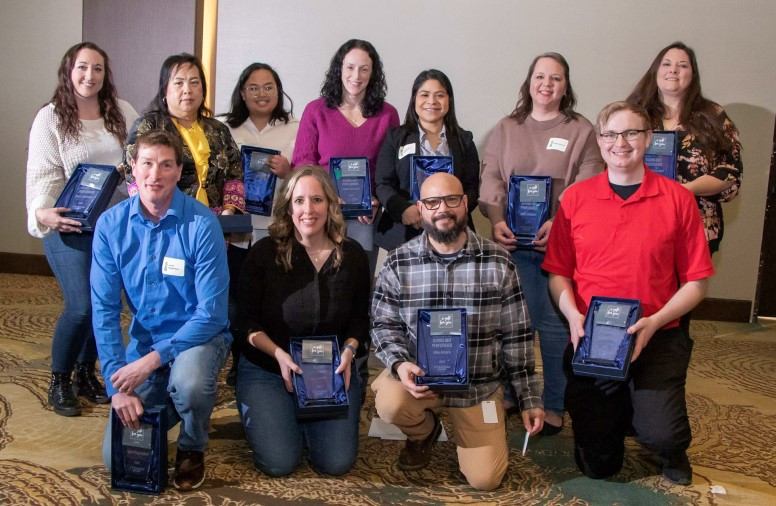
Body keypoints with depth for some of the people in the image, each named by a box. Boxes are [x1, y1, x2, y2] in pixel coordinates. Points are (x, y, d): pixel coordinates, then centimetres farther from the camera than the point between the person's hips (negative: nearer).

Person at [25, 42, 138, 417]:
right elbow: (42, 174, -7)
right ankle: (58, 383, 11)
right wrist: (42, 212, -24)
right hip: (69, 227, -3)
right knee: (81, 306, -12)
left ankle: (85, 374, 28)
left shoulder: (123, 112, 8)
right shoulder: (50, 117, -1)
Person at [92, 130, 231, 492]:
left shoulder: (201, 224, -20)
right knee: (117, 458, -2)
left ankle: (192, 448, -2)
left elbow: (211, 313, -19)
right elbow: (105, 309, -7)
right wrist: (117, 384, -14)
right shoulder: (111, 225, -8)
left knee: (189, 383, -37)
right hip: (143, 339, 3)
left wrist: (153, 359, -25)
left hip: (199, 336, -3)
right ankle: (166, 404, 30)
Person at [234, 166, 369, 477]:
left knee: (336, 464, -10)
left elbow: (360, 320, 6)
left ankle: (307, 418, 22)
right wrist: (278, 354, -21)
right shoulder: (264, 252, -10)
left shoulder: (352, 255, -2)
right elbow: (246, 322, -6)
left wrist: (348, 351, -13)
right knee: (279, 464, -15)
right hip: (266, 369, -2)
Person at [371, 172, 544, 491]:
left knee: (485, 478, -6)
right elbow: (384, 325, -1)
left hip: (480, 383, 0)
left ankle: (462, 426, 30)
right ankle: (423, 432, 7)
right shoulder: (398, 263, -6)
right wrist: (399, 363, -22)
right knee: (390, 403, -32)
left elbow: (516, 336, -1)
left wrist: (529, 398, -1)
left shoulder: (498, 262, -6)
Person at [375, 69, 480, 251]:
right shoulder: (396, 137, 9)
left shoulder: (464, 140, 12)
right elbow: (383, 184, 1)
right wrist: (404, 209, -18)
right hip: (403, 231, -1)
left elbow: (472, 187, 6)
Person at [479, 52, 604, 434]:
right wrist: (497, 219, -13)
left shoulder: (581, 131, 5)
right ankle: (509, 393, 25)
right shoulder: (505, 129, 13)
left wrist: (558, 222, -20)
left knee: (556, 323, 2)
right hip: (514, 242, 2)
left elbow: (587, 186, -4)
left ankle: (554, 406, 14)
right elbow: (491, 178, 4)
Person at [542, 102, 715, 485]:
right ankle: (618, 410, 42)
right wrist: (573, 316, -12)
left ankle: (672, 450, 17)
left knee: (662, 437, -22)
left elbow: (696, 281, -1)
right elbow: (558, 272, 5)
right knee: (597, 465, 8)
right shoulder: (575, 199, 3)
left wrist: (655, 322, -15)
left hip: (656, 339, -1)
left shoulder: (677, 199, -2)